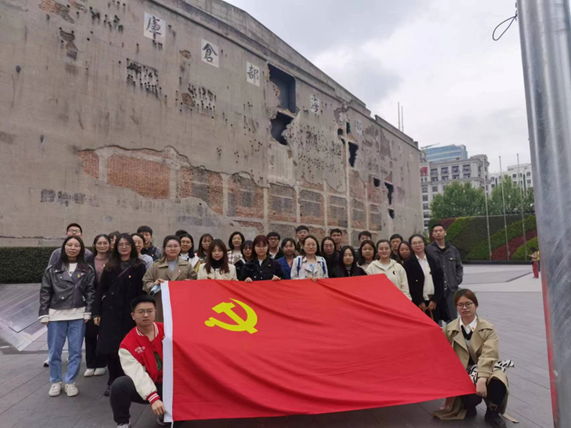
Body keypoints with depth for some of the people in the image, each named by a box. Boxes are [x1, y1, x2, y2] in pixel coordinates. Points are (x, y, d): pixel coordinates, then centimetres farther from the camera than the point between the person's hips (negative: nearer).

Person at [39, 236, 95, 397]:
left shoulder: (87, 270, 4)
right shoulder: (53, 269, 5)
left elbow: (90, 291, 2)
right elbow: (45, 292, 4)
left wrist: (88, 312, -5)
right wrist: (44, 314, -2)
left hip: (78, 315, 0)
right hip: (56, 315, 1)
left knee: (75, 351, 4)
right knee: (54, 351, 7)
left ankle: (70, 382, 18)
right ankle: (55, 381, 24)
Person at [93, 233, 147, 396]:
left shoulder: (139, 266, 1)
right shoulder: (110, 266, 9)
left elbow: (141, 291, -3)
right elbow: (100, 290, 8)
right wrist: (96, 312, 2)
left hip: (129, 313, -2)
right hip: (110, 312, 2)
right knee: (110, 347, 2)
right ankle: (113, 381, 17)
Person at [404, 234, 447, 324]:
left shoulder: (433, 261, 11)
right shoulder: (408, 263, 0)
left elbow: (440, 281, 6)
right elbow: (410, 285, -5)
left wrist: (435, 300, -2)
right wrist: (420, 302, -8)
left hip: (435, 303, 3)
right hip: (419, 304, -3)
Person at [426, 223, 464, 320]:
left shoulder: (453, 249, 13)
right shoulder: (428, 250, -5)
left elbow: (459, 267, 21)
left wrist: (458, 280, 8)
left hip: (452, 289, 4)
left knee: (452, 318, 9)